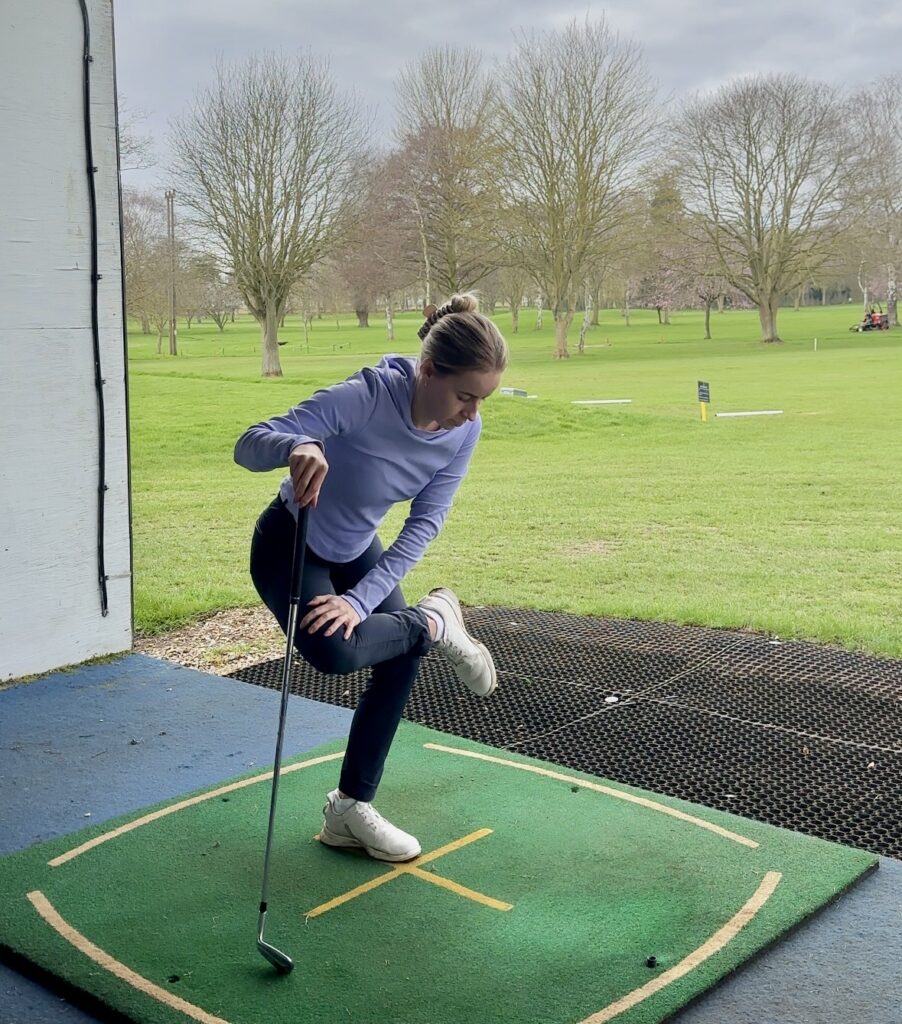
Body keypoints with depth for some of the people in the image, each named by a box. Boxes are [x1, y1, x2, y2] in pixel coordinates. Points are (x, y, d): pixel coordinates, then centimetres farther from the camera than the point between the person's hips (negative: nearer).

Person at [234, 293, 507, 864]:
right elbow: (249, 444, -37)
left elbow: (424, 527, -17)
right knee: (334, 651, -32)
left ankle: (351, 810, 16)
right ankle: (435, 621, -2)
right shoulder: (367, 397, -35)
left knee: (400, 661, 1)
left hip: (357, 551, 6)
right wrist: (298, 447, -60)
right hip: (290, 546, -6)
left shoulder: (465, 432, -18)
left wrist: (361, 600, -27)